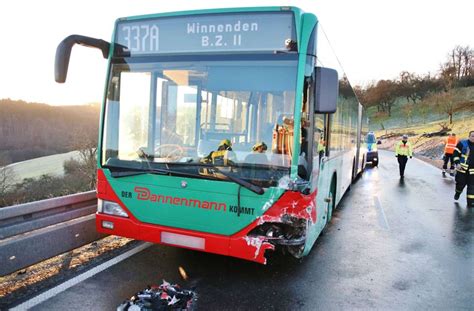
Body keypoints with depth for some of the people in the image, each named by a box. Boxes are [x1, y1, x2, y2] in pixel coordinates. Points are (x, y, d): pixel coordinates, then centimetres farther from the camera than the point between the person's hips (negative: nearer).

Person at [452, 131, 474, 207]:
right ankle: (457, 193, 35)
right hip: (462, 169, -3)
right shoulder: (462, 143, -5)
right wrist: (457, 163, -14)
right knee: (460, 183, 2)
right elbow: (455, 154, -4)